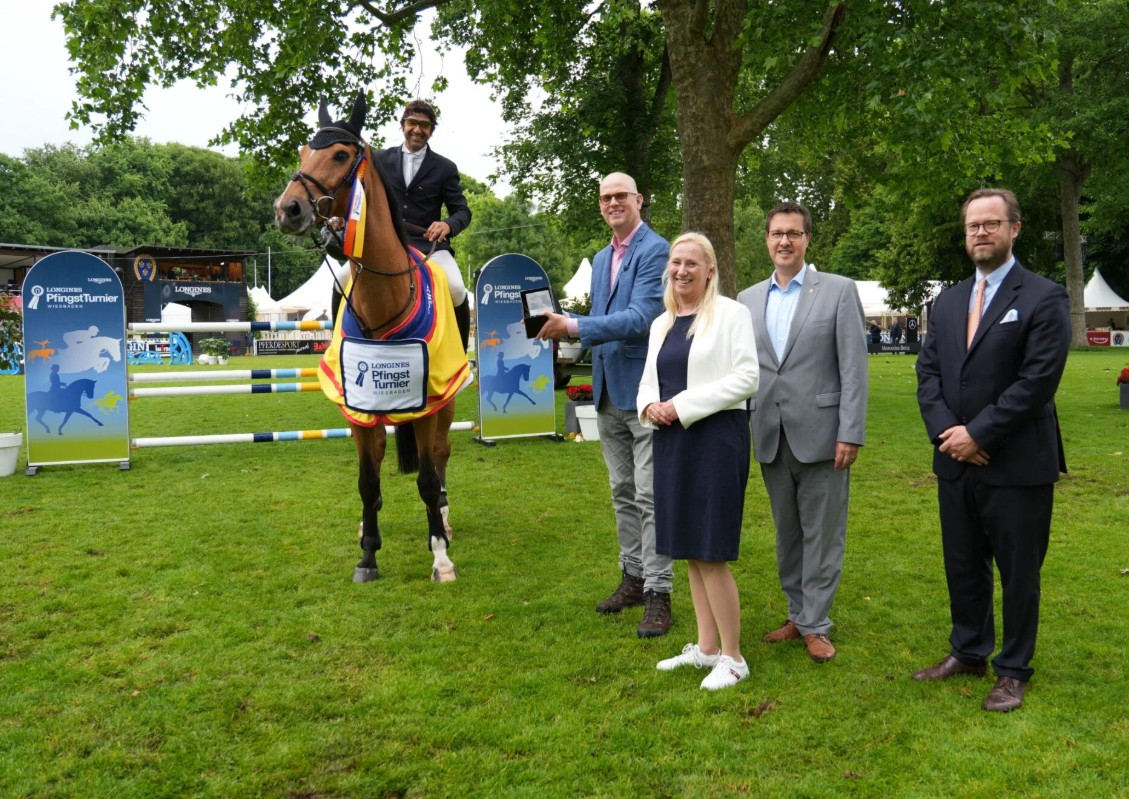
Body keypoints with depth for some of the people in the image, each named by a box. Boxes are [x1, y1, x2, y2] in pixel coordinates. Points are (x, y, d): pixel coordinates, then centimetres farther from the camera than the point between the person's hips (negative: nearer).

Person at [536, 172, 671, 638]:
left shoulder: (655, 251, -11)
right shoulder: (601, 259, 17)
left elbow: (640, 317, -22)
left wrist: (574, 326, -25)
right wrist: (562, 327, 5)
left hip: (645, 389, -8)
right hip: (608, 391, 8)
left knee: (650, 495, -5)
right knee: (622, 492, 15)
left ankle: (658, 593, 3)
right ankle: (633, 577, 26)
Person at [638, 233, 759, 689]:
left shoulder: (730, 313, -5)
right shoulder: (661, 324, 15)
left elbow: (745, 379, -13)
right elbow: (648, 380, 20)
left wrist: (683, 404, -16)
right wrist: (649, 406, -3)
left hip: (716, 440, -7)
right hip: (671, 442, 7)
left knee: (711, 553, -4)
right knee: (689, 550, 12)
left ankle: (732, 658, 10)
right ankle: (706, 647, 24)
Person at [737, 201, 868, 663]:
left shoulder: (839, 291, -2)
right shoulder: (748, 299, 10)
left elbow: (854, 368, -7)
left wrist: (851, 433, -13)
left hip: (820, 434, -4)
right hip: (770, 438, 4)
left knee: (822, 535, 4)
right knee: (786, 534, 14)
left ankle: (815, 625, 15)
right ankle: (798, 614, 28)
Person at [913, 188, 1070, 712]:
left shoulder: (1044, 299, -7)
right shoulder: (947, 303, 12)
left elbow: (1038, 381, -15)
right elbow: (928, 372, 7)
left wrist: (978, 434, -16)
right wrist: (946, 430, -9)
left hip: (1017, 465, -5)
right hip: (956, 463, 6)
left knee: (1018, 571, 7)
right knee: (963, 566, 16)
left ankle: (1013, 671, 23)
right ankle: (968, 652, 33)